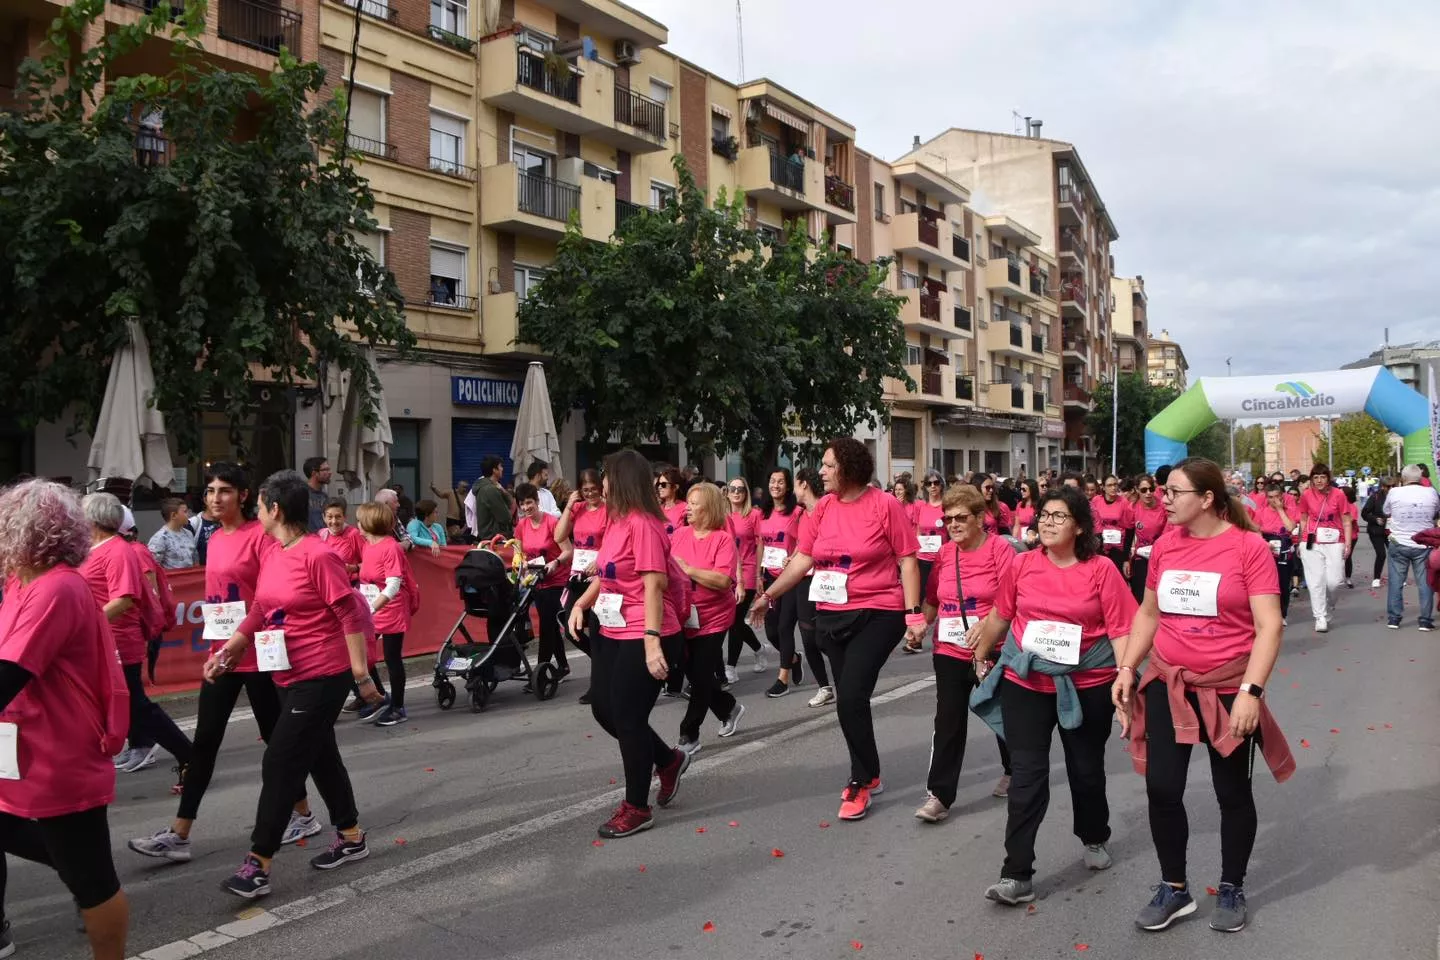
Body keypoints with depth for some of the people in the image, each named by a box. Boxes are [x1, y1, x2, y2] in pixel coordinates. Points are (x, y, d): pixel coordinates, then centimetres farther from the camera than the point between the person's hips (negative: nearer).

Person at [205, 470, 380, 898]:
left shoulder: (318, 556, -19)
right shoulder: (273, 557, 5)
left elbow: (353, 615, -18)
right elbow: (259, 612, 17)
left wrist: (361, 674, -17)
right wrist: (225, 652, 14)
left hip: (322, 679, -9)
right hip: (290, 677, 9)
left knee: (280, 765, -4)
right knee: (321, 758, 18)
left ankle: (258, 865, 6)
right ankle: (351, 838, 34)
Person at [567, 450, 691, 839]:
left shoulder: (643, 524, -18)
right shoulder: (615, 522, 10)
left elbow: (653, 585, -23)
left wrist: (652, 641, -26)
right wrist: (581, 604, 5)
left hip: (643, 637, -10)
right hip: (611, 633, 10)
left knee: (628, 717, -1)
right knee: (604, 709, 16)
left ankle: (637, 809, 18)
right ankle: (668, 760, 37)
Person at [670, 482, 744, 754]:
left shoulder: (723, 538, -14)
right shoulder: (679, 535, 2)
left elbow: (724, 580, -25)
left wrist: (687, 569, -24)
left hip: (712, 619, -6)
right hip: (683, 617, 6)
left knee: (700, 675, 0)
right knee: (692, 673, 15)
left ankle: (689, 735, 14)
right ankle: (729, 709, 39)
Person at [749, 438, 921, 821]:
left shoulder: (885, 505, -10)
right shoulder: (823, 508, 4)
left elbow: (907, 562, -8)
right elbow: (802, 559, 8)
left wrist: (913, 613, -12)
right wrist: (769, 594, 7)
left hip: (877, 615, -6)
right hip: (831, 616, 6)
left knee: (850, 698, -12)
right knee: (849, 699, 13)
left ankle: (861, 782, 8)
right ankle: (868, 776, 32)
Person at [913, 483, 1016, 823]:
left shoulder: (1000, 549, -11)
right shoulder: (943, 554, 4)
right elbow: (932, 600, 12)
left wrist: (987, 624, -30)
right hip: (950, 651, 3)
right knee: (948, 722, 1)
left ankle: (1014, 771, 43)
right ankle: (939, 795, 5)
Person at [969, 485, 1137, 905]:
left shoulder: (1101, 569, -9)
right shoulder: (1022, 565, -3)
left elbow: (1120, 630, -8)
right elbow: (1000, 615, 11)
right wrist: (979, 656, 20)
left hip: (1086, 685, -1)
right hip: (1025, 681, 1)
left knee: (1087, 769, 18)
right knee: (1027, 774, -2)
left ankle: (1094, 838, 46)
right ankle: (1017, 874, 2)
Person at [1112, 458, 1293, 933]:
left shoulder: (1249, 546, -13)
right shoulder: (1165, 546, 1)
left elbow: (1269, 625, -15)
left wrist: (1251, 691, -21)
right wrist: (1126, 669, 5)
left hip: (1227, 689, -4)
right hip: (1167, 684, 4)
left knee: (1233, 792, 13)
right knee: (1161, 788, 3)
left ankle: (1231, 889, 33)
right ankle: (1174, 887, 23)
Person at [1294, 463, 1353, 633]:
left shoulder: (1338, 495, -2)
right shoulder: (1306, 496, 2)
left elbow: (1346, 522, 2)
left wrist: (1348, 543, -5)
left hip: (1334, 543, -1)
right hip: (1312, 543, 1)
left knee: (1334, 581, -3)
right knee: (1316, 581, -1)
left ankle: (1328, 606, 26)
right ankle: (1320, 617, 5)